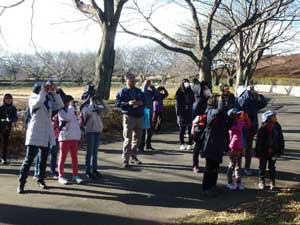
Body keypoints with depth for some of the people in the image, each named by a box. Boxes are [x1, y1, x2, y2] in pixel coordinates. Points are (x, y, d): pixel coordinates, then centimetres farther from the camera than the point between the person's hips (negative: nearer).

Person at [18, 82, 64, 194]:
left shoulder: (48, 101, 15)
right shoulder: (33, 99, -2)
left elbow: (60, 105, 6)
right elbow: (38, 102, -25)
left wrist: (54, 92, 1)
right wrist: (43, 91, -15)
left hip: (46, 135, 6)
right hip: (35, 134, -6)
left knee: (43, 160, 12)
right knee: (29, 159, -7)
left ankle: (40, 180, 24)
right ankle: (21, 183, -2)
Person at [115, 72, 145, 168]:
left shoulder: (139, 91, 16)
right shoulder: (123, 92, 1)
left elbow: (145, 101, 20)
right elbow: (117, 103, -7)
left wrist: (141, 103, -3)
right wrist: (128, 103, -20)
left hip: (139, 117, 6)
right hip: (129, 117, -5)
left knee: (137, 139, 11)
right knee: (128, 139, -7)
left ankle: (134, 157, 24)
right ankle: (125, 160, -2)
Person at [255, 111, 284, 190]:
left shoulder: (277, 127, -2)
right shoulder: (263, 128, -16)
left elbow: (281, 139, 6)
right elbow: (259, 142, -12)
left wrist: (281, 150, 5)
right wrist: (258, 153, -12)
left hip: (273, 152, 3)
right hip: (264, 152, -3)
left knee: (272, 167, 13)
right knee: (262, 167, 11)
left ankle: (272, 182, 23)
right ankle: (261, 181, 24)